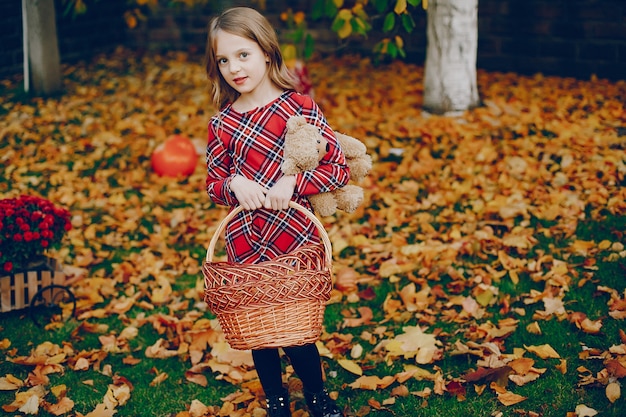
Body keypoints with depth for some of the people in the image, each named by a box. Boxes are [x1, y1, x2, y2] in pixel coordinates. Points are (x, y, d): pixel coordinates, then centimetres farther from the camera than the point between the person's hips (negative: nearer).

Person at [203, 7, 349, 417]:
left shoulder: (300, 107, -7)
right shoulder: (222, 124, 0)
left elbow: (340, 168, -7)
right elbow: (213, 185, 9)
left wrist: (292, 183, -20)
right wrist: (234, 184, -13)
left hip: (294, 237, -3)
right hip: (245, 244, 3)